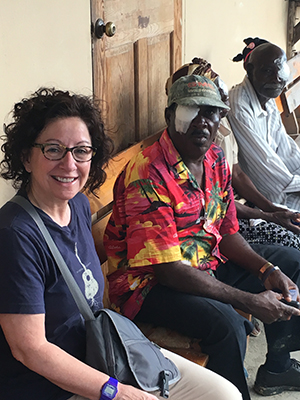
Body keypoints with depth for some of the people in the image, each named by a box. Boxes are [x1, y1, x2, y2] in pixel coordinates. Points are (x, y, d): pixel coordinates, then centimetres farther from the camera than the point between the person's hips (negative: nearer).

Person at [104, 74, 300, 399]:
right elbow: (167, 270, -29)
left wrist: (268, 271, -10)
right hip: (150, 282, -9)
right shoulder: (148, 175, -26)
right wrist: (250, 302, -27)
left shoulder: (216, 160, 1)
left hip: (206, 263, 9)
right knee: (227, 325, -33)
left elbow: (227, 234, 8)